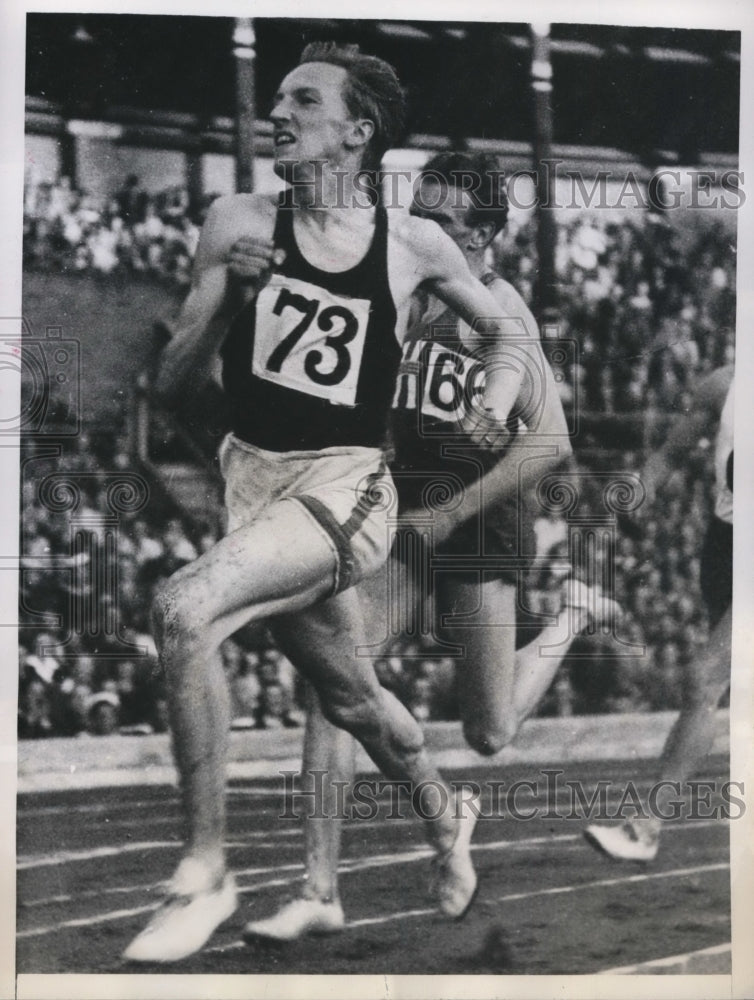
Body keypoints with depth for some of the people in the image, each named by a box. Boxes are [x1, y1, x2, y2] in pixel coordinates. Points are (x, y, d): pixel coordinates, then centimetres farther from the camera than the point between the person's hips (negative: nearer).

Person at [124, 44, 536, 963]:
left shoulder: (414, 245, -2)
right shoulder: (240, 223, 0)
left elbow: (502, 330, 18)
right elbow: (171, 387, -1)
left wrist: (499, 394, -2)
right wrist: (231, 296, -17)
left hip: (342, 486, -4)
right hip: (248, 476, 4)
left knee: (181, 612, -29)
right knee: (350, 698, 19)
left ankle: (204, 875, -16)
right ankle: (445, 817, 50)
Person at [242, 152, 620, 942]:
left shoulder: (498, 311, -15)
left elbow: (550, 442, -22)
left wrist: (451, 515, -20)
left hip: (480, 522, -6)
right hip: (401, 508, 6)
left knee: (489, 736, 6)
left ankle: (575, 615, 34)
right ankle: (320, 892, -2)